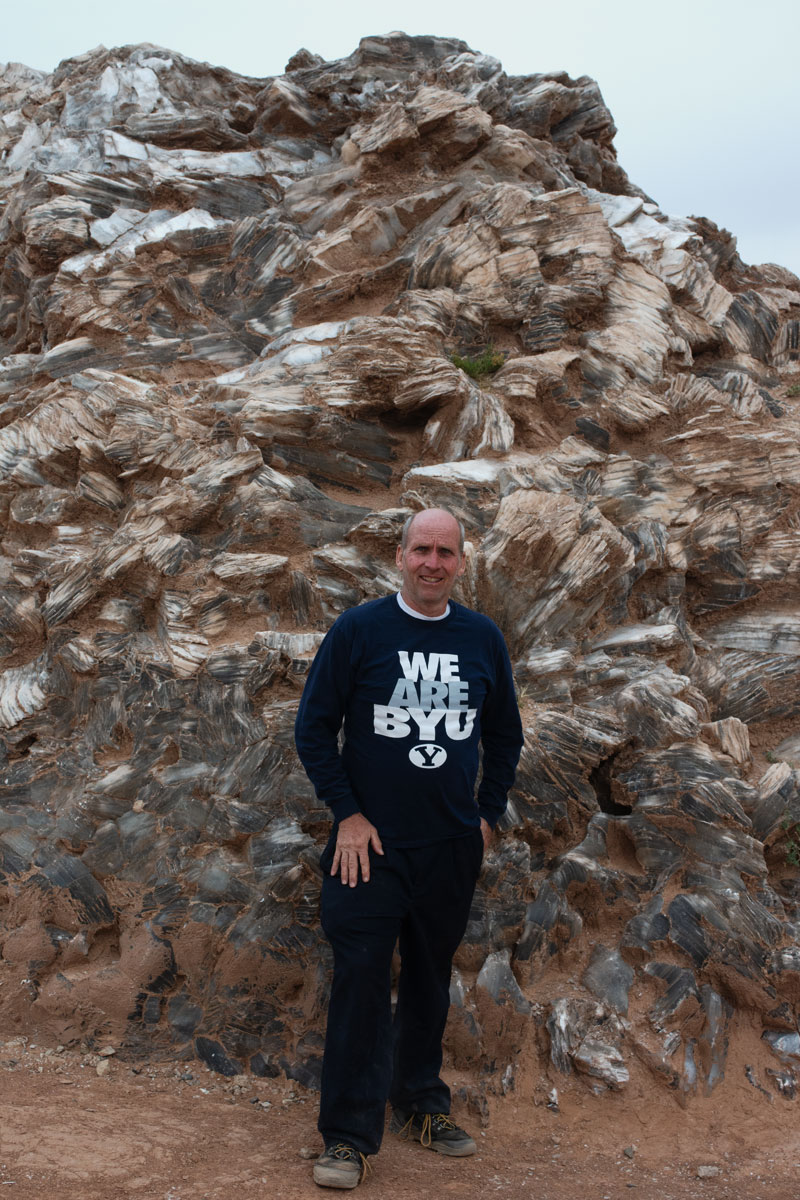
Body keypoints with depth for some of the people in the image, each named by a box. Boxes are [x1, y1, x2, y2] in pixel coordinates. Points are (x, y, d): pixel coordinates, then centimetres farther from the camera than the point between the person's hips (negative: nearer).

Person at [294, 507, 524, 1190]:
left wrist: (488, 815, 9)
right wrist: (346, 813, -8)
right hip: (372, 843, -3)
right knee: (361, 980, -5)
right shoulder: (358, 630, -5)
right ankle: (349, 1135, 3)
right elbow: (313, 728, -3)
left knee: (431, 980, 14)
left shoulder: (483, 639, 5)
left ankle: (421, 1105, 30)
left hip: (452, 849, 3)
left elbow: (505, 735, 16)